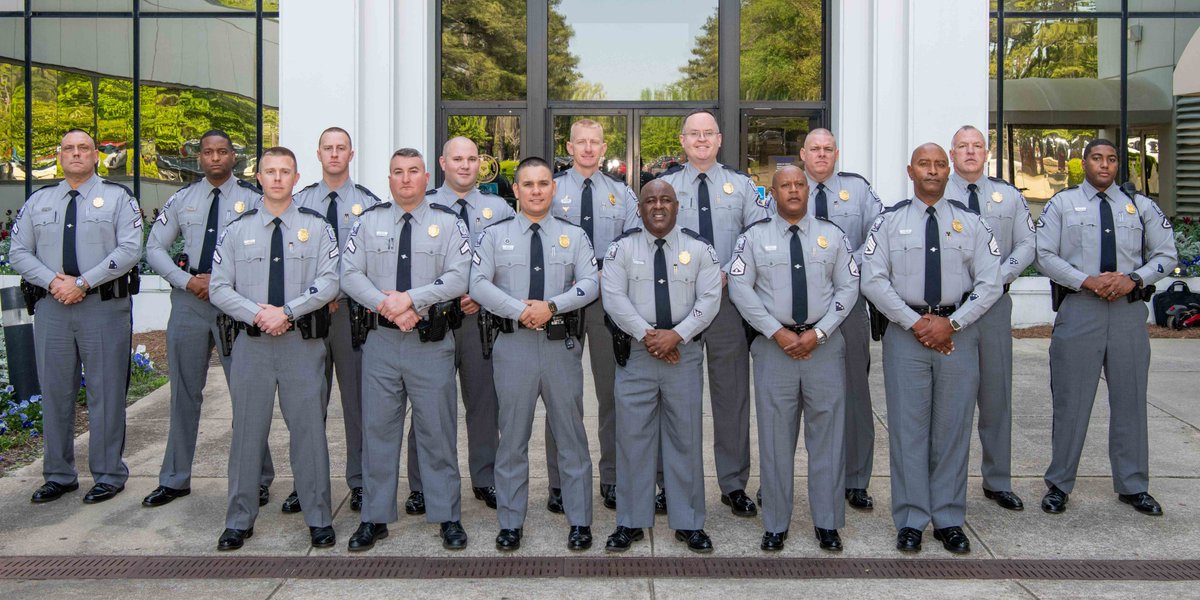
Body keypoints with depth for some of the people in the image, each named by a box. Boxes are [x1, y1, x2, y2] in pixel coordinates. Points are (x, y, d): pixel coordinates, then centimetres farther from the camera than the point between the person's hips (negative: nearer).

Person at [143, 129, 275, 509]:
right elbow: (155, 249, 10)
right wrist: (188, 281, -5)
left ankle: (257, 479, 11)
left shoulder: (252, 199, -2)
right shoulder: (181, 199, 10)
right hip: (188, 302, 4)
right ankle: (175, 479, 25)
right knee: (185, 392, 12)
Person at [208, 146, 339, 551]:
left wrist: (286, 311, -16)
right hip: (251, 342, 2)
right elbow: (219, 288, 3)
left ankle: (319, 520, 16)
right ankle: (240, 521, 22)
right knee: (248, 430, 9)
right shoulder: (237, 230, 8)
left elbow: (329, 282, -5)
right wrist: (257, 314, -12)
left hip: (303, 343, -1)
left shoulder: (316, 227, 4)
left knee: (309, 430, 4)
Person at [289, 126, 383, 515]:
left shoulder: (369, 203, 2)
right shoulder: (299, 201, 9)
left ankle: (360, 481, 15)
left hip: (353, 308, -2)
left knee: (357, 396, 4)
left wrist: (338, 294, -12)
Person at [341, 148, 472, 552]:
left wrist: (411, 298, -18)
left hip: (431, 341, -2)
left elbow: (459, 278, -8)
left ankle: (447, 518, 16)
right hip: (381, 340, 2)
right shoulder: (369, 221, 9)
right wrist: (386, 305, -14)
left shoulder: (448, 223, 3)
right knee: (378, 430, 8)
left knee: (438, 431, 5)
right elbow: (350, 274, 2)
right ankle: (375, 519, 20)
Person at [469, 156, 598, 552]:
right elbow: (479, 284, -3)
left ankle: (579, 521, 18)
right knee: (512, 437, 7)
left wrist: (551, 306, -16)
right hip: (513, 344, 0)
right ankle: (510, 523, 19)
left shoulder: (574, 236, 10)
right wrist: (519, 310, -16)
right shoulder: (495, 235, 8)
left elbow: (590, 284, -1)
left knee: (571, 436, 6)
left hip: (562, 345, 0)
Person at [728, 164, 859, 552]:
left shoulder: (832, 235, 8)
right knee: (775, 436, 4)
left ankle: (827, 523, 17)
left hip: (824, 343, 1)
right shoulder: (754, 236, 4)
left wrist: (818, 333, -7)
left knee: (828, 433, 5)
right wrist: (778, 333, -10)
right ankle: (776, 525, 15)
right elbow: (740, 289, -2)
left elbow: (848, 288, 5)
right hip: (773, 344, -1)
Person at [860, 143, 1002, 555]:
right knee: (908, 427, 2)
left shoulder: (971, 223, 8)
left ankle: (949, 520, 17)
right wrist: (914, 322, -11)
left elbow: (989, 283, 2)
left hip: (958, 334, 1)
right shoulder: (889, 222, 5)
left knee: (953, 428, 6)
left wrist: (951, 323, -10)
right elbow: (874, 280, -3)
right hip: (905, 333, -1)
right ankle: (911, 521, 11)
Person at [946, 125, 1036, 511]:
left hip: (994, 303, 3)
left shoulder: (1009, 196, 10)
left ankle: (998, 482, 20)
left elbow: (1027, 244, 5)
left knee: (996, 394, 8)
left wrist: (998, 277, -11)